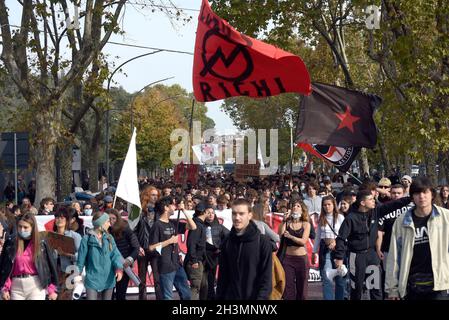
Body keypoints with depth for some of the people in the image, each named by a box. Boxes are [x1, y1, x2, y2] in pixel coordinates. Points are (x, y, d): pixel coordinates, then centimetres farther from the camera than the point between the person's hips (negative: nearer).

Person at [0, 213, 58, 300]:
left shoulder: (41, 244, 1)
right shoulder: (10, 244, 4)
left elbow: (51, 265, 3)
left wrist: (52, 289, 0)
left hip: (36, 286, -2)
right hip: (16, 286, 2)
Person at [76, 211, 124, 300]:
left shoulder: (109, 238, 5)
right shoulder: (87, 238, -7)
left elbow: (115, 254, -3)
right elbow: (81, 259, -1)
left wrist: (119, 268, -20)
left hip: (108, 280, 4)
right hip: (93, 279, -4)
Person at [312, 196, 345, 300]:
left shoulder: (340, 217, -2)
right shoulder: (321, 219, 9)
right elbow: (318, 236, 15)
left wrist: (336, 242, -22)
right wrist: (314, 251, 14)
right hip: (325, 249, 2)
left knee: (340, 277, 6)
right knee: (326, 278, -2)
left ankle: (340, 298, 17)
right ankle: (328, 298, 0)